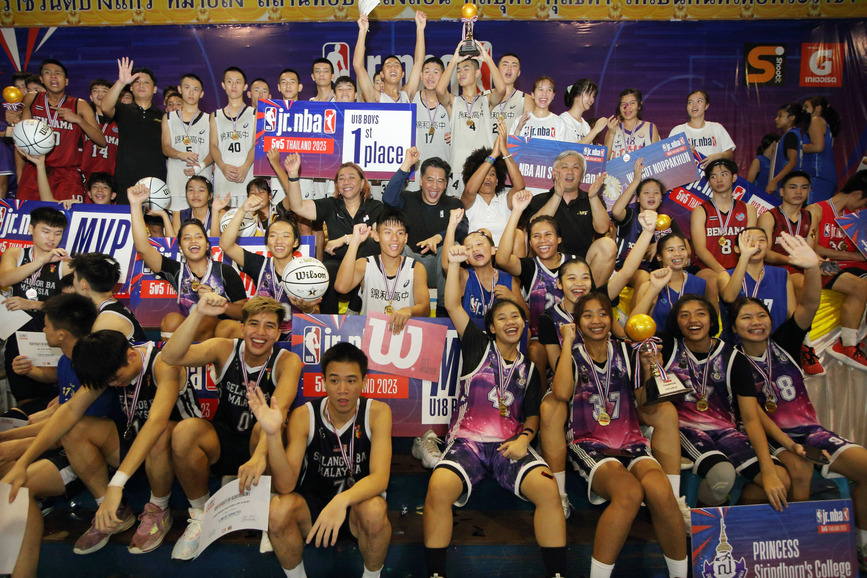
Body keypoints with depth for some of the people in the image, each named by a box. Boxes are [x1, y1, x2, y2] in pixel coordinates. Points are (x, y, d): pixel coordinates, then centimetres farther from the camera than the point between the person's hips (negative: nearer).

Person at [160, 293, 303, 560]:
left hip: (261, 447, -2)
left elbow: (279, 409, -31)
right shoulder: (225, 349, -7)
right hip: (222, 445, 2)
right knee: (184, 431, -27)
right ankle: (201, 514, -2)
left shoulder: (287, 361, -13)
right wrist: (198, 313, -35)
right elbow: (171, 357, -22)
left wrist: (260, 454, -47)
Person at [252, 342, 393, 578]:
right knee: (277, 509, -29)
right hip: (312, 505, 1)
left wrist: (342, 501, -43)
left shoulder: (377, 412, -15)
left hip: (356, 504, -1)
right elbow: (284, 486, -21)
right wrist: (273, 434, -37)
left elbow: (380, 477, -24)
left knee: (375, 511, -34)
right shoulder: (304, 416, -14)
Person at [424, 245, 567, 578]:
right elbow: (452, 306, 4)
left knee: (548, 488, -27)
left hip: (510, 445, 2)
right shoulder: (478, 347, 12)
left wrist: (524, 438, -1)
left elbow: (532, 414, 20)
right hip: (467, 441, -2)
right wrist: (454, 263, -1)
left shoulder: (529, 369, 20)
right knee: (439, 486, -32)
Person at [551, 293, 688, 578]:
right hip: (588, 441, -2)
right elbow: (562, 393, -15)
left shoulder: (626, 352, 14)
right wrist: (568, 342, -5)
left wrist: (648, 365, -1)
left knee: (658, 489, -31)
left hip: (630, 439, 3)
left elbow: (647, 405, 14)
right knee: (629, 492, -34)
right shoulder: (573, 355, 7)